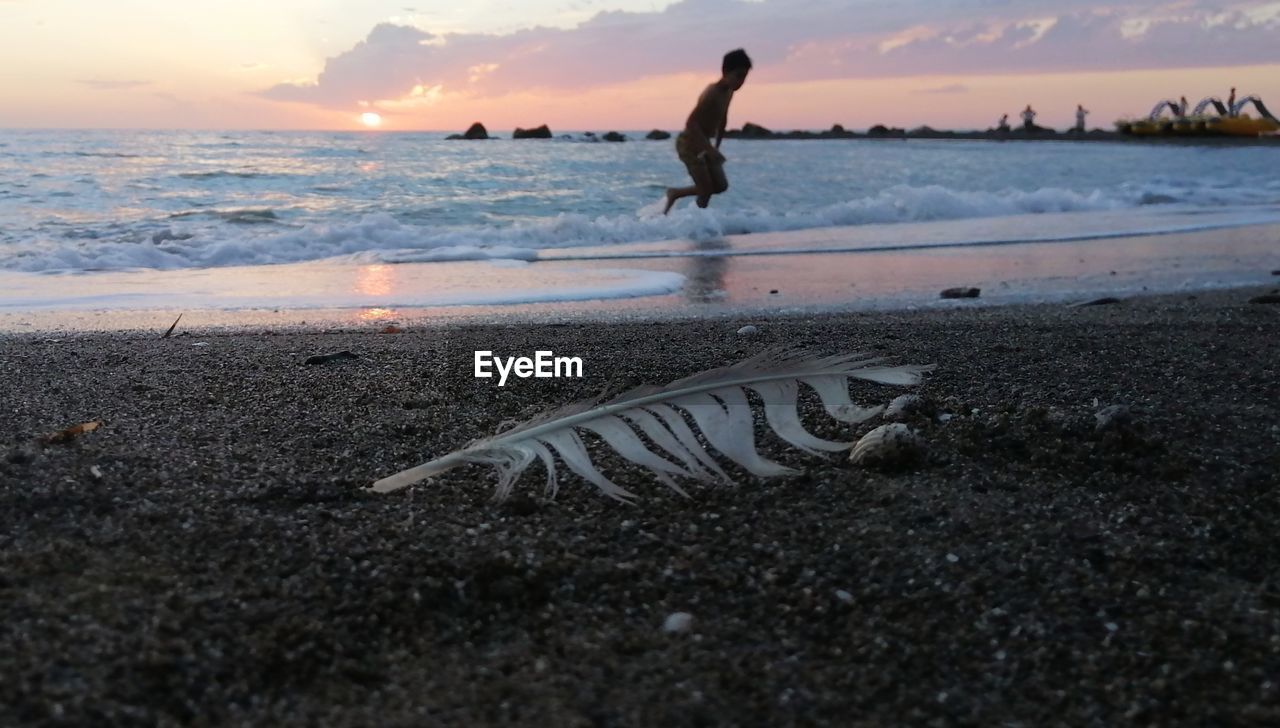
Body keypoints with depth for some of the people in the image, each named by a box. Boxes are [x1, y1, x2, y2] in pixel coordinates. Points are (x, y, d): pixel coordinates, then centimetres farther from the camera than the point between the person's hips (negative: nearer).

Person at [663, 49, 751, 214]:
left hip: (702, 144, 9)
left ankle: (675, 193, 22)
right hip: (689, 143, -9)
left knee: (721, 185, 9)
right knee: (706, 189, -8)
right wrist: (710, 149, -34)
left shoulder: (728, 92, 4)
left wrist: (717, 147, 16)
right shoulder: (712, 93, -24)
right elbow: (691, 123, -31)